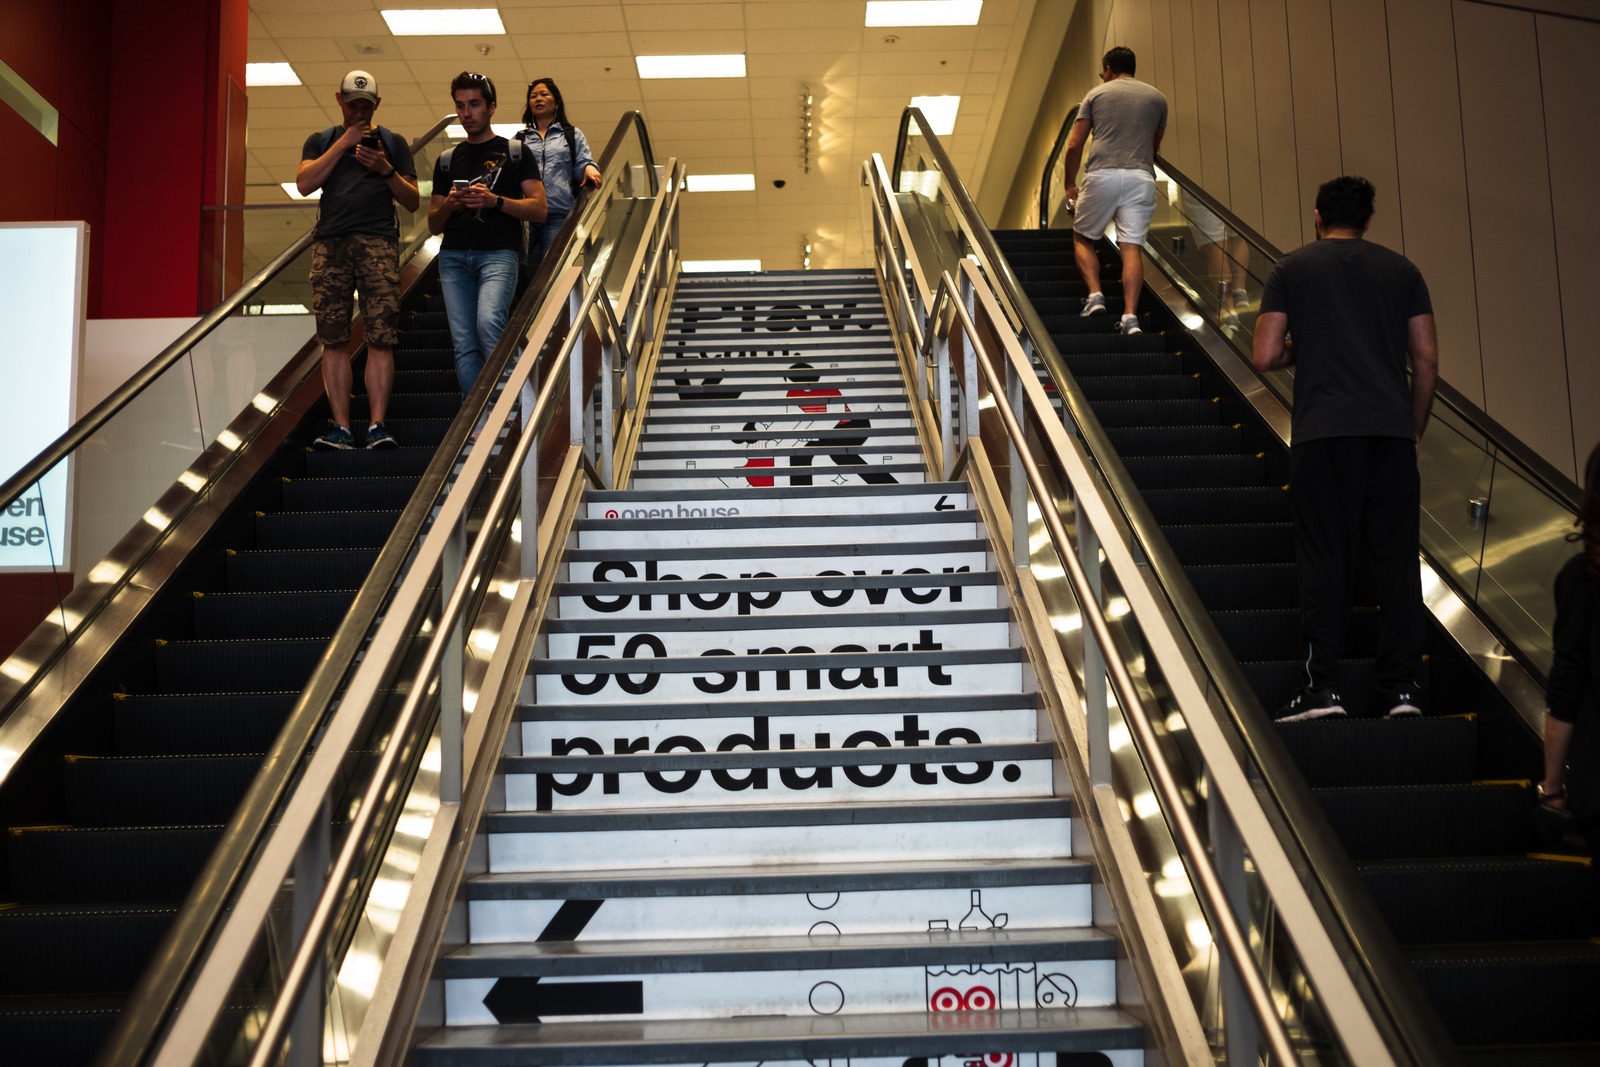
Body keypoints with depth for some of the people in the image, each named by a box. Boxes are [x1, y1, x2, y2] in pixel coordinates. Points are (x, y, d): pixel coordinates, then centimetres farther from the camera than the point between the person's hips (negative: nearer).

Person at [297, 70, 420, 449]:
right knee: (334, 340, -5)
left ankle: (377, 425, -13)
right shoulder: (322, 141, 21)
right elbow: (304, 184, 4)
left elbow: (413, 201, 15)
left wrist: (386, 170, -2)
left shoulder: (392, 143, 18)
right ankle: (341, 428, -5)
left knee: (381, 338, -12)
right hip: (330, 243, 2)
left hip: (378, 242, -1)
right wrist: (343, 144, 0)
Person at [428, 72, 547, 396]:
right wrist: (448, 205, -2)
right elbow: (433, 225, 21)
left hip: (499, 252, -4)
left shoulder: (515, 153, 11)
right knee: (464, 346, -5)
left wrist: (495, 201, -12)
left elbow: (538, 209, 2)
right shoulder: (447, 160, 21)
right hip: (454, 256, 4)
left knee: (488, 323, -29)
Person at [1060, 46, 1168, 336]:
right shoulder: (1157, 97, 19)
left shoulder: (1096, 94, 12)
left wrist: (1070, 184, 18)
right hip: (1141, 177, 2)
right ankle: (1130, 315, -13)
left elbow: (1074, 145, 8)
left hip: (1102, 174, -2)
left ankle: (1095, 294, -2)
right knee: (1132, 247, -3)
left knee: (1083, 238, 15)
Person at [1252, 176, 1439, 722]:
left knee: (1324, 557, -1)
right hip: (1392, 430, 2)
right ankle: (1402, 688, 5)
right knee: (1396, 556, 5)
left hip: (1323, 431, -2)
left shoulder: (1292, 268, 8)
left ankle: (1321, 686, -3)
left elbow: (1264, 356, 0)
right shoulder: (1402, 270, 15)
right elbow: (1427, 359, 10)